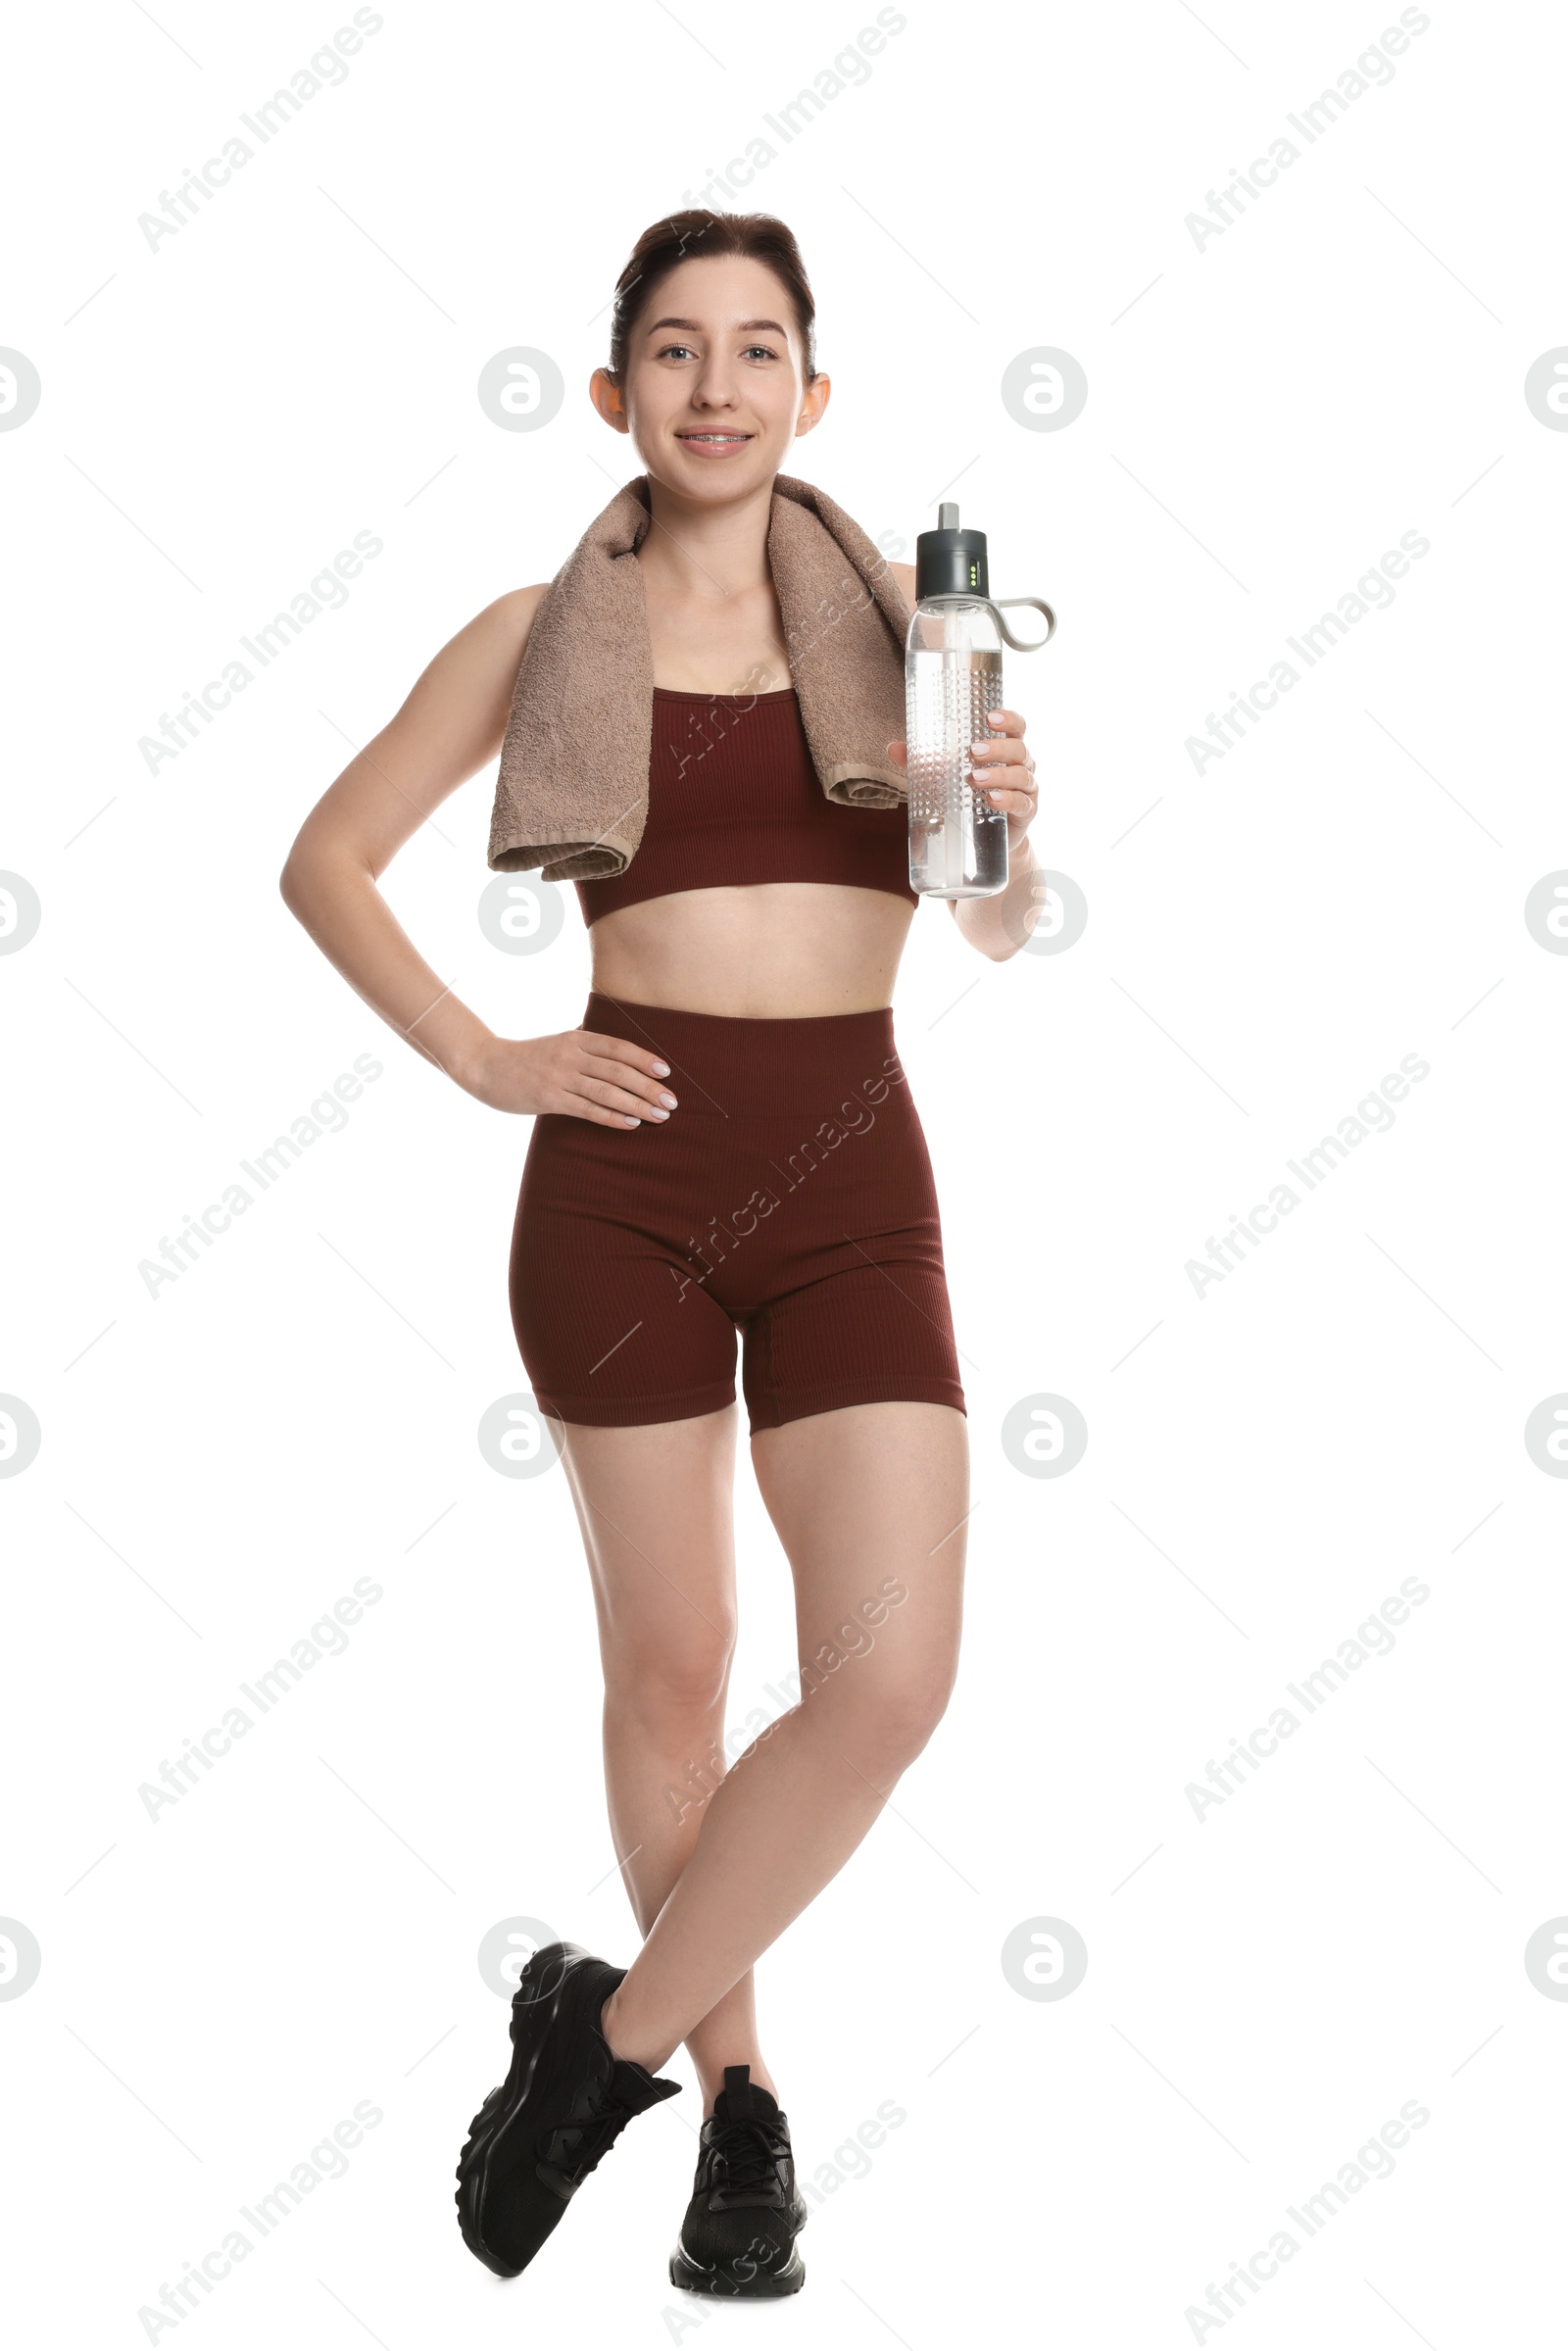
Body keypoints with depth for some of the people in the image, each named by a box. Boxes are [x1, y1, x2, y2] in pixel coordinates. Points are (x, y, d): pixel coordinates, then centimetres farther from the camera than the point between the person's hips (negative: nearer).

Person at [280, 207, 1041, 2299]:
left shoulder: (897, 610, 7)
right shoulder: (551, 632, 3)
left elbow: (999, 933, 11)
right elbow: (327, 859, 10)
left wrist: (1011, 813, -11)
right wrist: (480, 1060, -1)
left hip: (851, 1180, 1)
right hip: (627, 1177, -1)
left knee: (892, 1676, -10)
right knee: (673, 1660, 8)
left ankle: (612, 2023, 11)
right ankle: (734, 2088, 27)